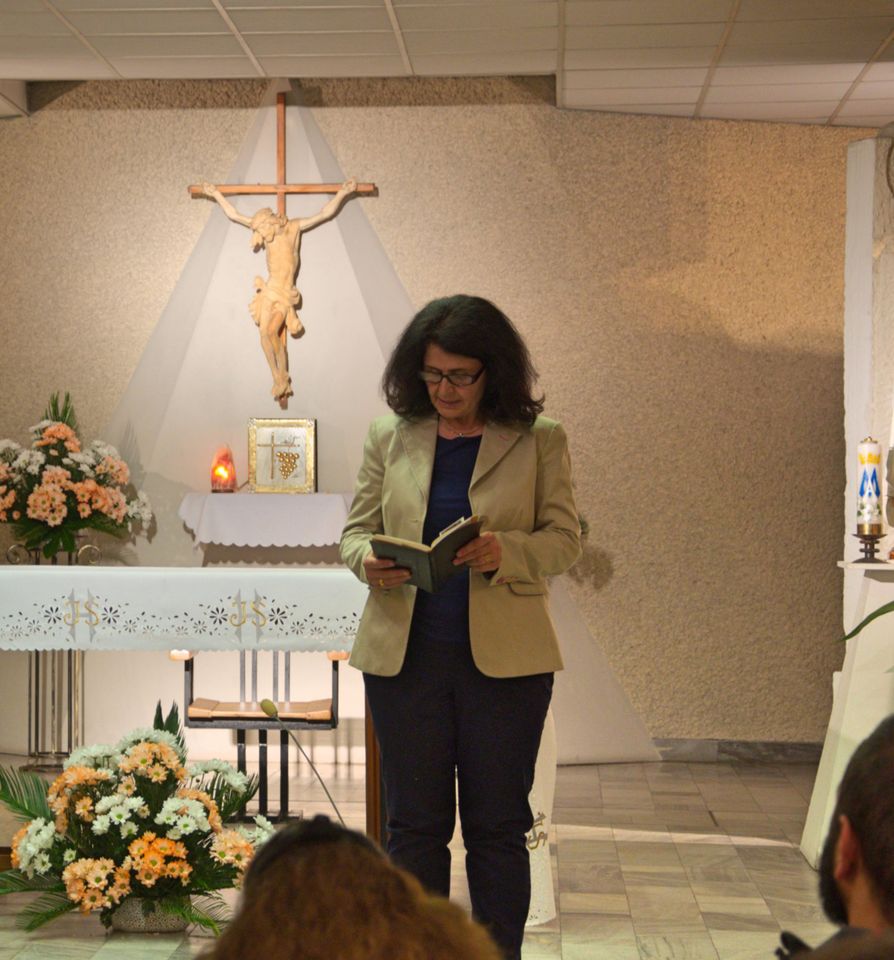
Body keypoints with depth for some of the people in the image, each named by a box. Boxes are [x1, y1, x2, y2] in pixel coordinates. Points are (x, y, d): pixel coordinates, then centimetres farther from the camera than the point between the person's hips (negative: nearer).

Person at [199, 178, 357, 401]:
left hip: (285, 293, -3)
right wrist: (217, 195, 18)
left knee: (271, 330, -22)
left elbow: (326, 213, 5)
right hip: (269, 291, 3)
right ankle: (278, 380, -3)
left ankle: (284, 378, -12)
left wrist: (342, 193, 3)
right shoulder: (264, 229, 6)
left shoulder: (294, 227, 1)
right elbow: (234, 215, 15)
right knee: (264, 334, -10)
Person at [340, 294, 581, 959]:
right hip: (403, 651, 2)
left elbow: (565, 539, -1)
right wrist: (368, 562, -13)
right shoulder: (390, 437, 8)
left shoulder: (539, 440, 1)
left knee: (497, 826, 5)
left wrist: (505, 552, -21)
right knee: (413, 825, 7)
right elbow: (356, 528, 10)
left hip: (505, 656, -2)